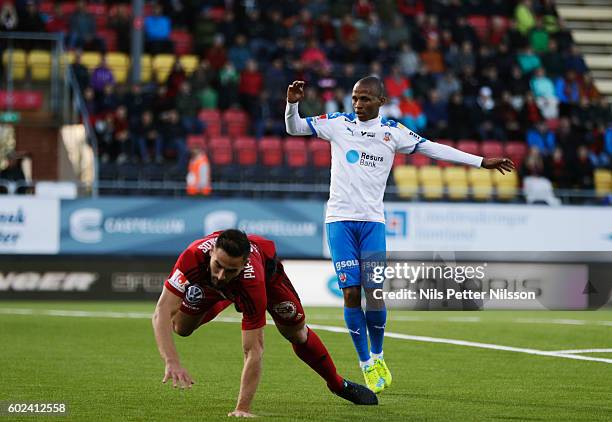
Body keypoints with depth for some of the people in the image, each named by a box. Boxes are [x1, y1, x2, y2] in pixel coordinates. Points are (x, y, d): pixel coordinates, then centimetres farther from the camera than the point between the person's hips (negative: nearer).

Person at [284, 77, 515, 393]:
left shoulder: (393, 132, 5)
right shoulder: (337, 123, 3)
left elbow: (432, 149, 8)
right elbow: (294, 128, 7)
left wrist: (481, 162, 7)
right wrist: (292, 104, -15)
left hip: (373, 221, 1)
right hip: (340, 220, -1)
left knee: (375, 293, -6)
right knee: (351, 293, -8)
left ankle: (377, 356, 19)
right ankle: (366, 365, 6)